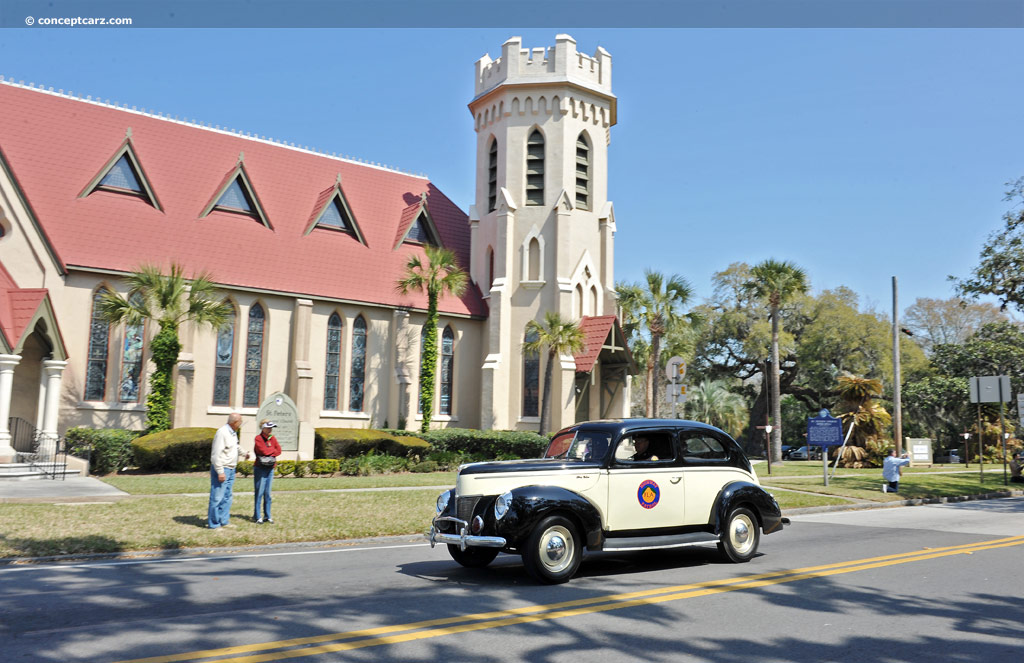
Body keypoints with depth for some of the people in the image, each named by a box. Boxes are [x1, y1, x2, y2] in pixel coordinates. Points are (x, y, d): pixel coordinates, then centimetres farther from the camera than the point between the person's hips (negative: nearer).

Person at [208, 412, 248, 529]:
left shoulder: (233, 433, 12)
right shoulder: (222, 432, -19)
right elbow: (217, 454, -23)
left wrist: (244, 453, 43)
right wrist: (220, 472, -24)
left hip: (230, 469, 10)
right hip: (222, 469, -10)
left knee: (227, 497, 14)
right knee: (217, 497, -5)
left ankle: (224, 521, 23)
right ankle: (213, 524, 2)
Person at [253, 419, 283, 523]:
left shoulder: (273, 438, 12)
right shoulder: (258, 438, -6)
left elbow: (278, 451, 5)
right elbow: (263, 450, -17)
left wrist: (269, 453, -9)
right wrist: (273, 450, -2)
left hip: (270, 468, 6)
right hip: (260, 468, -6)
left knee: (267, 493, 8)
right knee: (259, 492, -5)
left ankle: (267, 516, 13)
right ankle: (257, 516, 1)